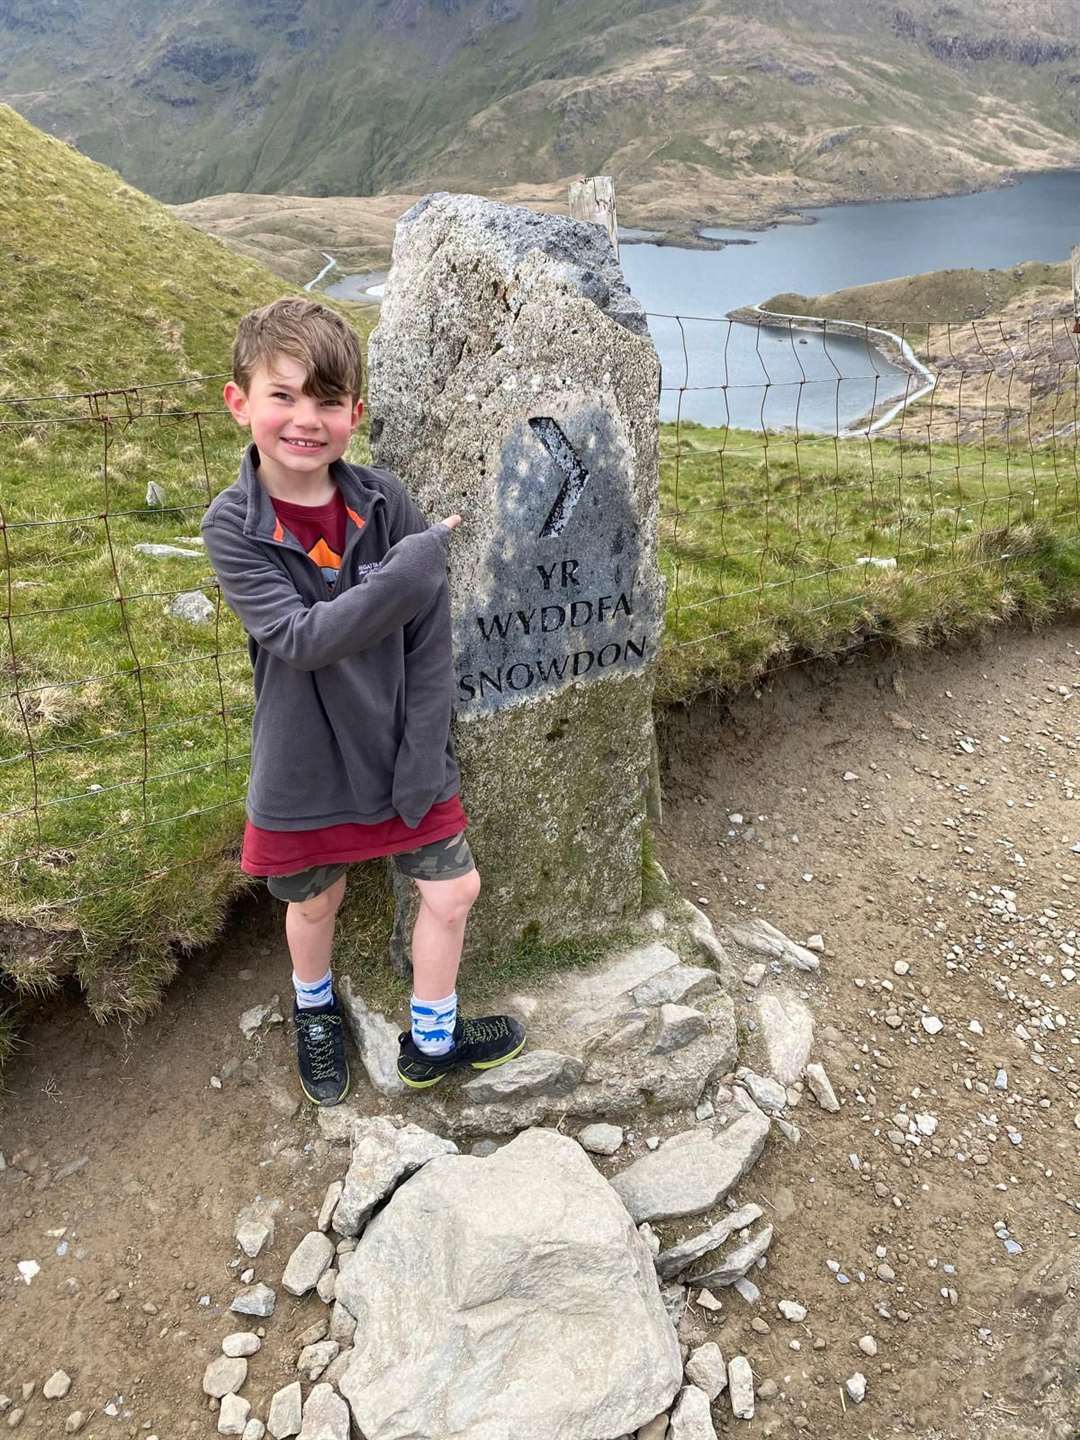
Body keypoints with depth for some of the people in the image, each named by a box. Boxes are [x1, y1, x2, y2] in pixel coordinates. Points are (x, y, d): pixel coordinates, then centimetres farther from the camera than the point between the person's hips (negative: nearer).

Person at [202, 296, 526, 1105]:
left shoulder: (386, 501, -12)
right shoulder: (233, 526, -16)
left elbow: (431, 639, -9)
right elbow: (300, 637, -28)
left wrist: (422, 758, -12)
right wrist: (421, 561, -31)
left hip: (400, 753, 2)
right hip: (304, 771, -1)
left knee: (453, 888, 9)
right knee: (314, 904, 19)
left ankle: (431, 1041, 35)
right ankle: (316, 1011, 53)